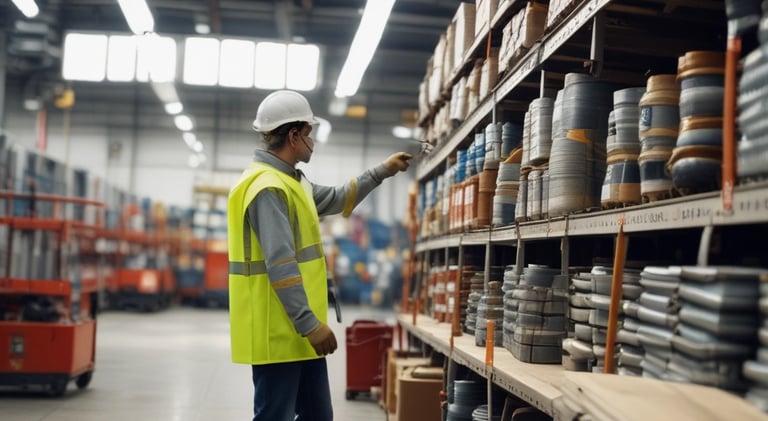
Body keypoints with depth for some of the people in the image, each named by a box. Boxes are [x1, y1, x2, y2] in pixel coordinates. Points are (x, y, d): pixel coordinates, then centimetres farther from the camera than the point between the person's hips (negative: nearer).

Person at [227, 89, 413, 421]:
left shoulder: (288, 181, 15)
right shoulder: (268, 188, -19)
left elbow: (336, 200, 31)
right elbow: (280, 265, -25)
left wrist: (382, 172, 30)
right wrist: (310, 324, -26)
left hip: (297, 331, 11)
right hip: (278, 333, -11)